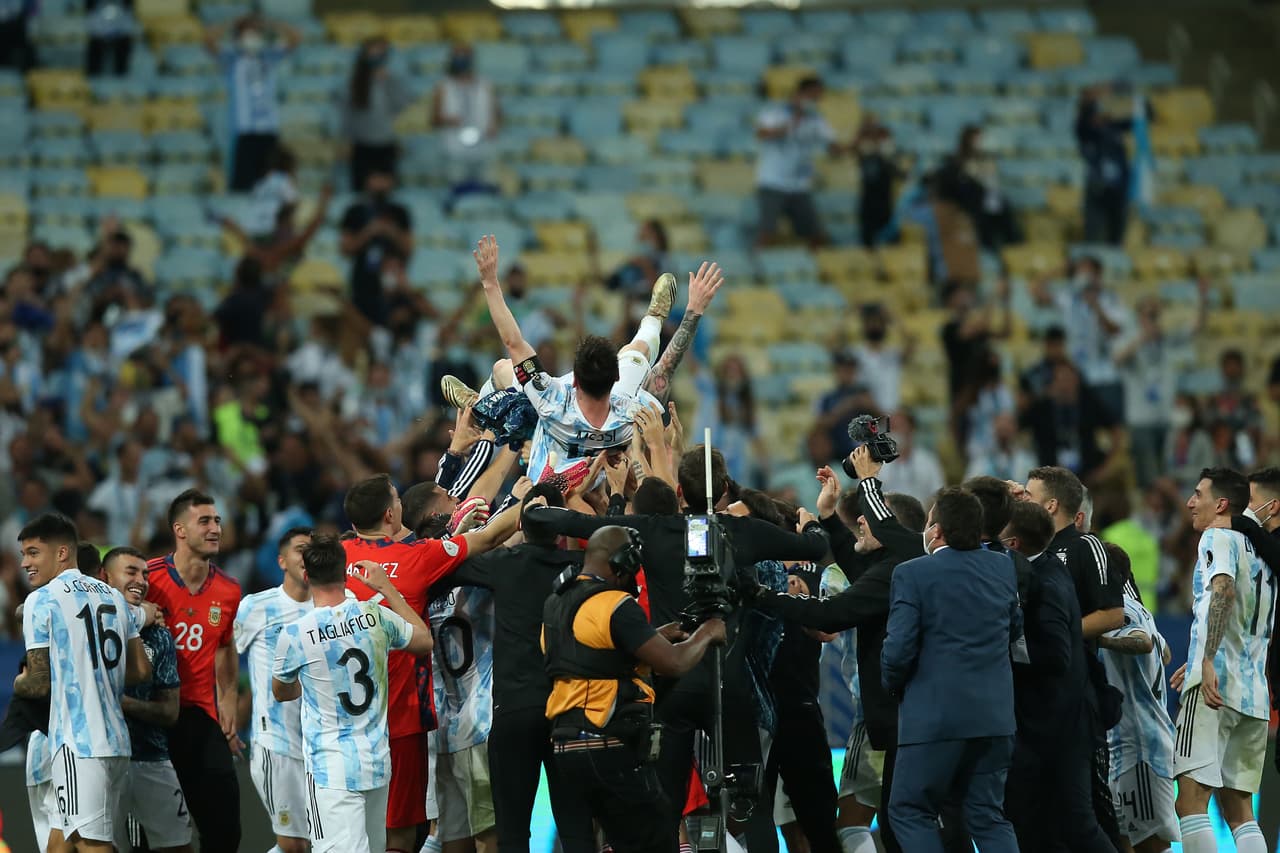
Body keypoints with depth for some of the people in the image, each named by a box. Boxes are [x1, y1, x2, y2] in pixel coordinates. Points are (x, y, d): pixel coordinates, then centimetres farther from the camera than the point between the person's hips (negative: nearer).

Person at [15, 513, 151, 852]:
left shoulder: (41, 601, -6)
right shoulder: (113, 597, 14)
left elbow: (39, 683, -7)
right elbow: (141, 670, 14)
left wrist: (17, 683, 14)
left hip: (78, 744, -8)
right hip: (117, 740, 8)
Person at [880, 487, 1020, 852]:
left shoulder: (913, 574, -10)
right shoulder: (1004, 568, 6)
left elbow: (899, 648, -13)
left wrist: (893, 684, 6)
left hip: (935, 715, -5)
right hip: (995, 715, 5)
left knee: (909, 811, 6)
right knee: (988, 815, 11)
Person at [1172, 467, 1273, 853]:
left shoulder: (1218, 538, -2)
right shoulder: (1258, 553, 23)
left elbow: (1223, 590, -21)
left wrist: (1208, 662, -29)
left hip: (1215, 687, -9)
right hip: (1253, 693, 9)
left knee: (1191, 803, -13)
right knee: (1239, 809, 10)